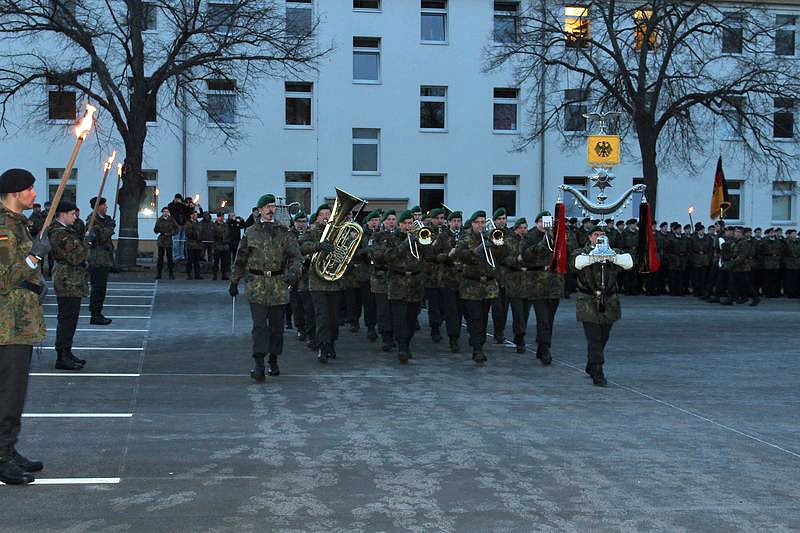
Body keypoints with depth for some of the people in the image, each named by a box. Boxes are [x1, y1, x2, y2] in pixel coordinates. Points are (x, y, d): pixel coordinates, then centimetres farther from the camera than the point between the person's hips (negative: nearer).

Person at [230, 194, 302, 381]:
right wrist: (234, 282, 16)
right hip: (256, 283, -1)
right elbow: (240, 259, 15)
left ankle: (273, 361, 23)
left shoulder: (283, 232, 6)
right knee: (259, 324, -10)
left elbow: (296, 255, -3)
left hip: (279, 283, 1)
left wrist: (293, 272, -22)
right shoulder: (250, 232, 7)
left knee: (276, 325, 9)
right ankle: (258, 364, -13)